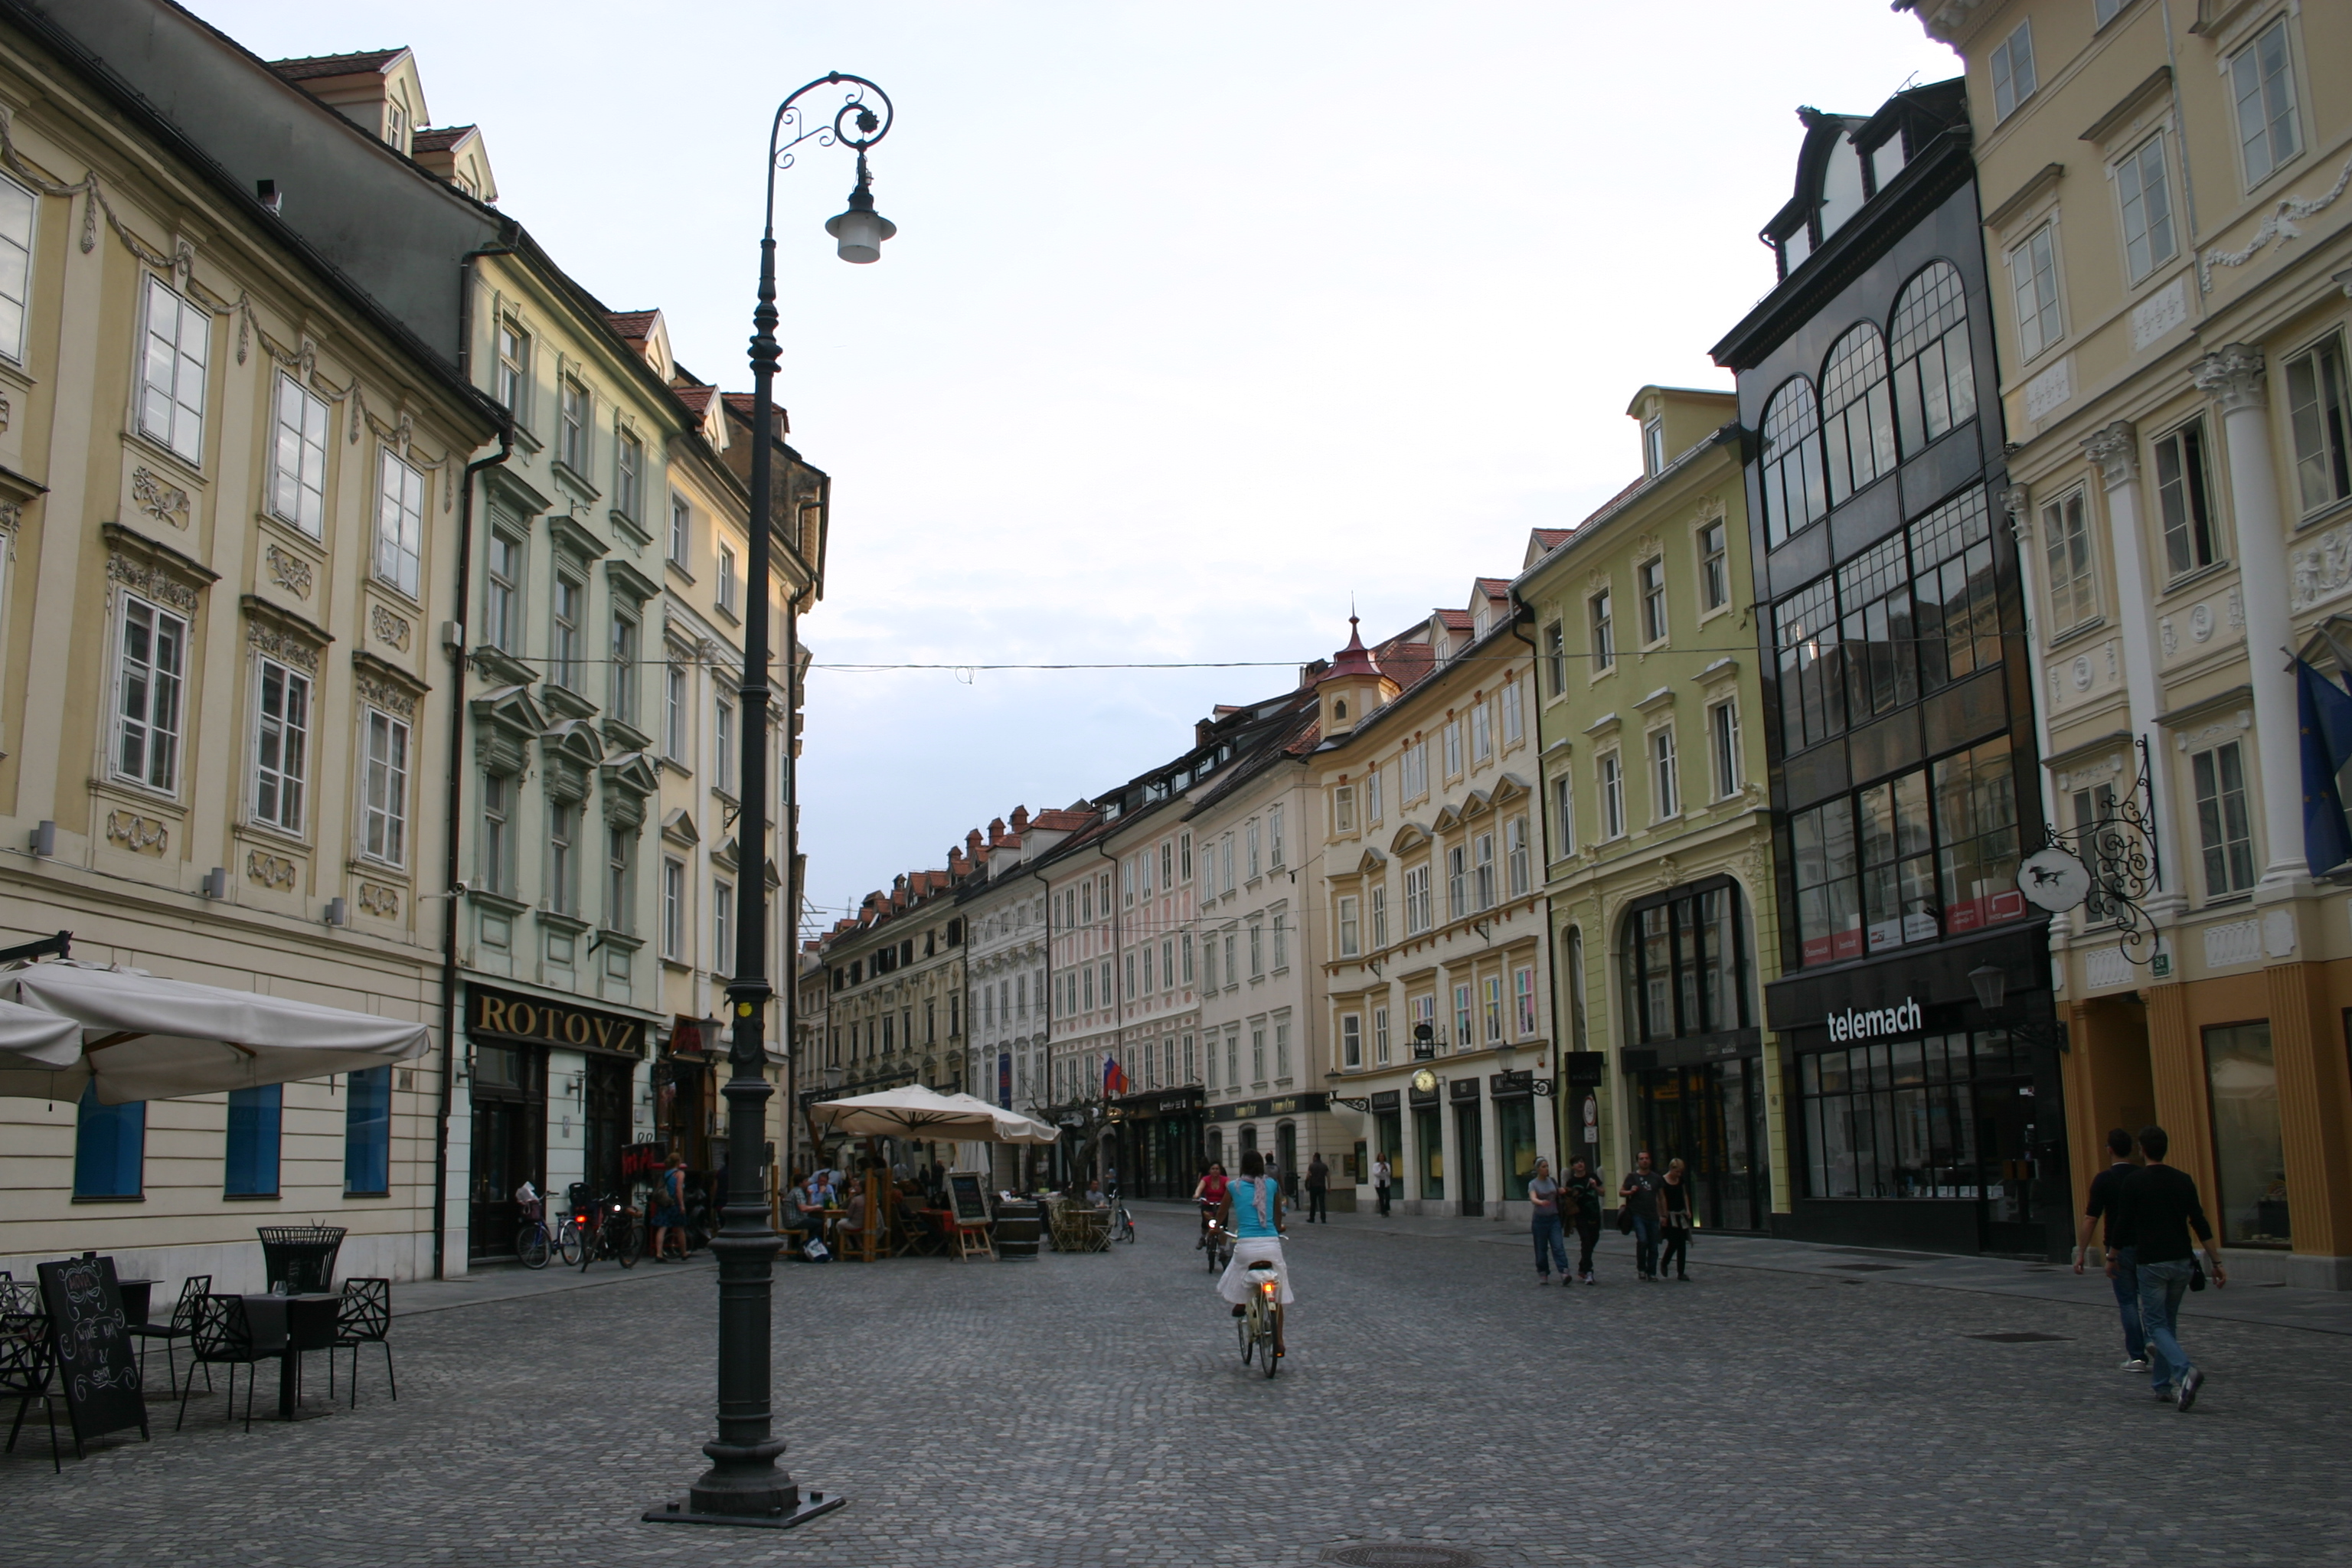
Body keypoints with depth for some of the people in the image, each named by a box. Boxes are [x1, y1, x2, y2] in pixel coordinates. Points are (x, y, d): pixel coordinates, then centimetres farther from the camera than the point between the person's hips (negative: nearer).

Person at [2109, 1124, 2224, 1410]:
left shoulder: (2134, 1181, -8)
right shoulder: (2183, 1180, 4)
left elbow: (2125, 1224, -6)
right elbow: (2200, 1225, 0)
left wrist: (2112, 1257, 8)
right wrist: (2216, 1262, 4)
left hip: (2151, 1263, -5)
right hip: (2182, 1262, 5)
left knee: (2155, 1324, 0)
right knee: (2168, 1321, 18)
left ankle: (2185, 1371, -25)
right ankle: (2163, 1384, 22)